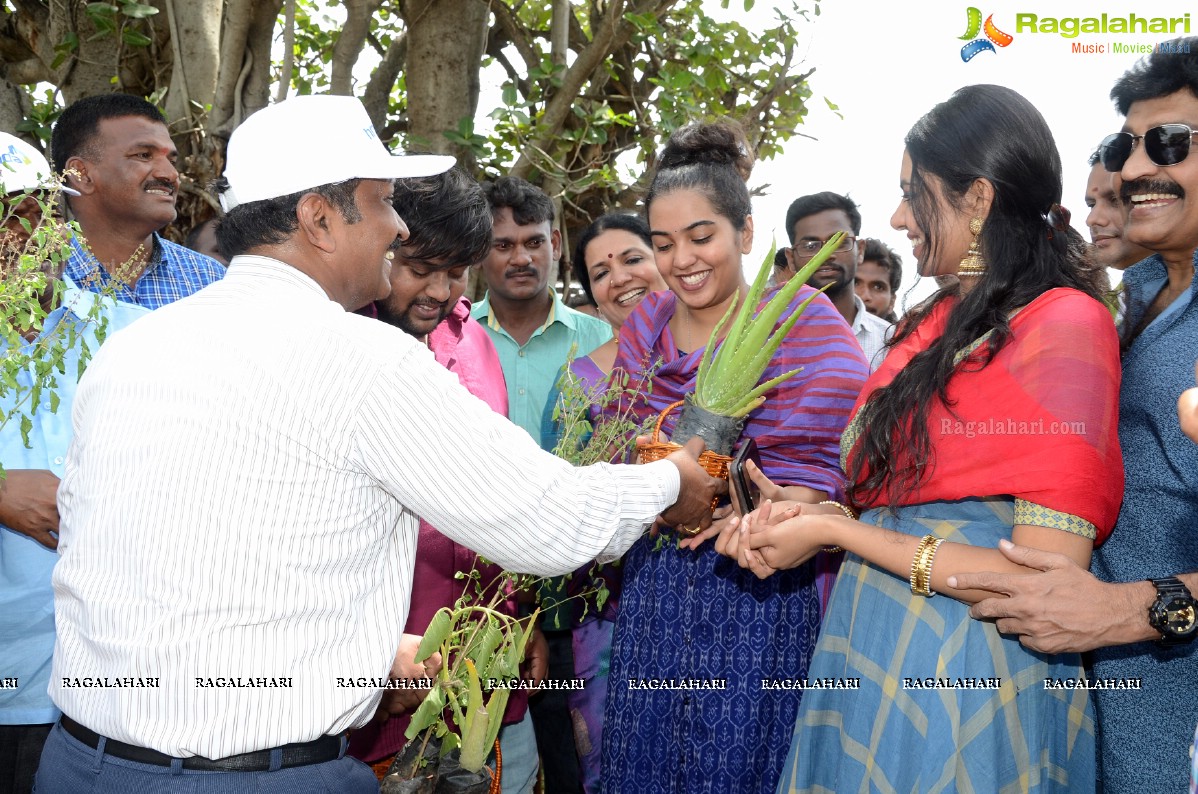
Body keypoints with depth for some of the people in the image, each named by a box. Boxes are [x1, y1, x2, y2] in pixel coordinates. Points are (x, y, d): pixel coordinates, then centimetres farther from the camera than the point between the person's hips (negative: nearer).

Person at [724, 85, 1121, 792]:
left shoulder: (1066, 324, -14)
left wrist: (832, 532, -16)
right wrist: (801, 519, -6)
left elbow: (1046, 581, -20)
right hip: (872, 650, 7)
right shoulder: (939, 323, 8)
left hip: (968, 676, -7)